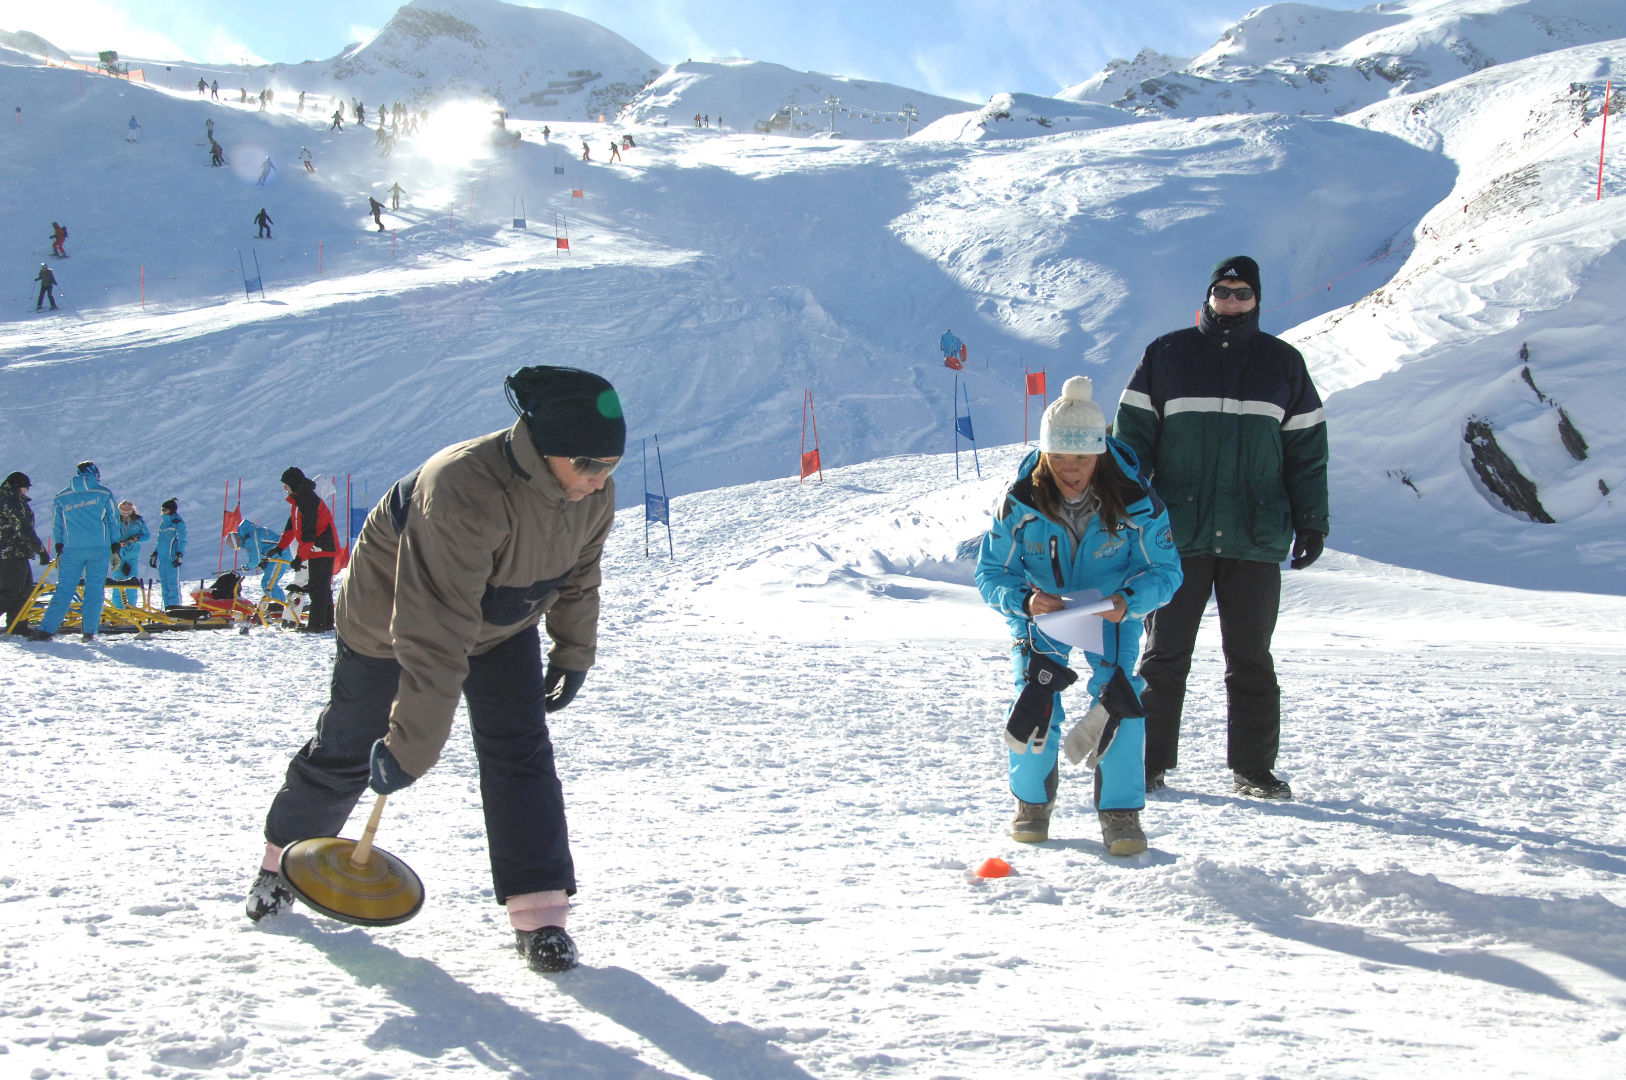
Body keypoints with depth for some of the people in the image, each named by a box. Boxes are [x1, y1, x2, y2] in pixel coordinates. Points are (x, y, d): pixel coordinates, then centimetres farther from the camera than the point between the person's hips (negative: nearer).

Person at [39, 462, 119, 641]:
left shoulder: (61, 498, 8)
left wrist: (59, 550, 20)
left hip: (71, 550, 1)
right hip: (99, 549, -1)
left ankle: (46, 629, -1)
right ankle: (88, 632, 0)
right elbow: (113, 521, 6)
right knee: (95, 590, 4)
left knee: (64, 590, 5)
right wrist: (115, 549, 12)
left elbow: (56, 527, 11)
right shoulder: (104, 494, 4)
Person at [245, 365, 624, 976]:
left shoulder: (593, 496, -23)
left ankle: (539, 911, -4)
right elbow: (435, 638, -43)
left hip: (504, 626, 5)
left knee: (520, 752, -9)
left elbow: (577, 580, 2)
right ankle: (285, 856, 38)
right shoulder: (463, 491, -44)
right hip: (392, 613, -4)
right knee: (349, 751, 12)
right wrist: (410, 745, -40)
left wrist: (573, 654, 9)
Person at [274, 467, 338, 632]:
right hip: (317, 550, 10)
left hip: (322, 548, -10)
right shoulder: (298, 500, 15)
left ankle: (317, 624, -10)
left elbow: (308, 532, -23)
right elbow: (291, 526, 24)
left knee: (318, 588, -10)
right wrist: (280, 547, 19)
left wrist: (300, 557, -22)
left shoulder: (308, 499, -18)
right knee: (322, 587, 13)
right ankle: (327, 622, 19)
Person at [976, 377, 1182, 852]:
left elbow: (1165, 570, -16)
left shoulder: (1135, 502, -25)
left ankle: (1121, 811, -2)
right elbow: (990, 573, -16)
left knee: (1118, 696, -18)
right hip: (1040, 608, 0)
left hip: (1111, 610, 0)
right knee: (1033, 700, -13)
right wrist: (1024, 599, -38)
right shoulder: (1020, 502, -23)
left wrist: (1129, 601, -38)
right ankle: (1032, 801, 11)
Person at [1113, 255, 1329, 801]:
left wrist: (1312, 521, 8)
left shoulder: (1283, 362, 11)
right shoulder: (1166, 354, 6)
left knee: (1251, 659, 7)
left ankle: (1253, 767, 15)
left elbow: (1307, 448, 13)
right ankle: (1148, 763, 10)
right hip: (1177, 532, -1)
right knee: (1164, 655, 2)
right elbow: (1133, 434, 6)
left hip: (1256, 537, 1)